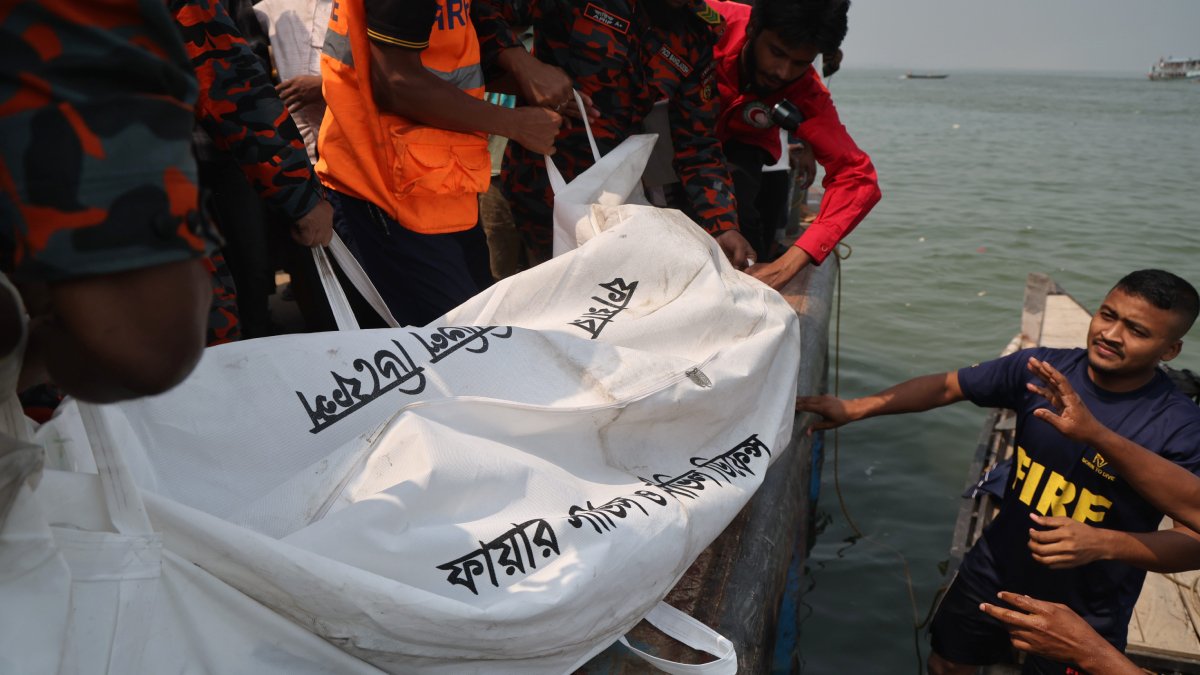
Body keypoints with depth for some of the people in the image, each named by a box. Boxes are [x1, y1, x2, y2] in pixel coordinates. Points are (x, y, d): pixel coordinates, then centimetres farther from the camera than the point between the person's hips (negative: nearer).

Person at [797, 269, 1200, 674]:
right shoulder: (1042, 369, -12)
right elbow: (946, 386, -3)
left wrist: (1103, 543, -41)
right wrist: (854, 409, -12)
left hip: (1083, 614, -3)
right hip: (995, 571, 4)